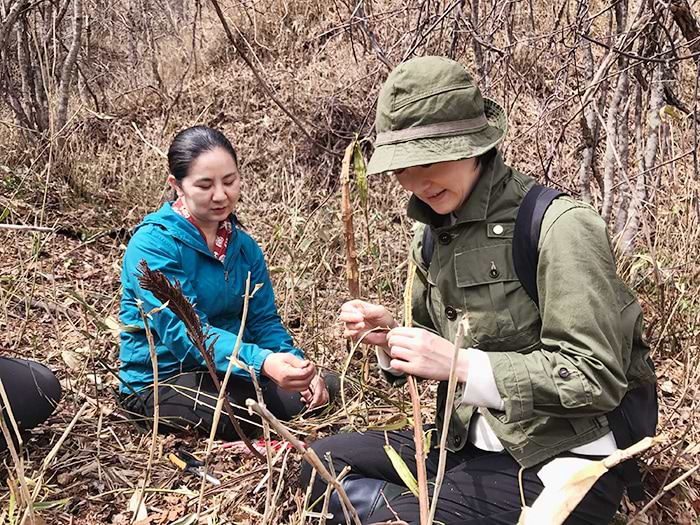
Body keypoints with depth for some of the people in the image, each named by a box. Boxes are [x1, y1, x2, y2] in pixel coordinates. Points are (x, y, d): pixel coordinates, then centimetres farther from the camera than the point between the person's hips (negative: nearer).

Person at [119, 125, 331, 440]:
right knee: (249, 412, -33)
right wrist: (262, 363, -44)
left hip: (228, 370, 7)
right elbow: (184, 331, -29)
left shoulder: (243, 246, 5)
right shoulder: (153, 244, -18)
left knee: (322, 390, -8)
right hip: (161, 381, -6)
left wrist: (298, 363, -18)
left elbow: (263, 320, 3)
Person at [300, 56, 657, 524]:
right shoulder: (435, 231, 5)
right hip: (469, 444, 8)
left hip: (558, 466, -7)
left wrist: (461, 364, -29)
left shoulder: (559, 227, -18)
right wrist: (391, 337, -9)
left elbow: (596, 377, -21)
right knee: (323, 462, 1)